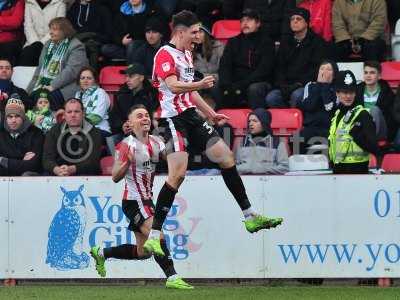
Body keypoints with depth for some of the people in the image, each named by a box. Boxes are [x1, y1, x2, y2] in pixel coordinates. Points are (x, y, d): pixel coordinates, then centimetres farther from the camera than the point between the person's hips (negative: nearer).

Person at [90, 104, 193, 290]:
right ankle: (172, 277, -22)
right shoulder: (126, 145, -11)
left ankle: (101, 253, 28)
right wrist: (127, 161, -28)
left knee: (142, 252, 11)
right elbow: (115, 177, -11)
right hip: (134, 201, -8)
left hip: (147, 201, 8)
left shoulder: (156, 142, 8)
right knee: (157, 237, -22)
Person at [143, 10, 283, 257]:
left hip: (191, 116, 9)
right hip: (174, 119, -9)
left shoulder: (187, 54, 20)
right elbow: (173, 85, -27)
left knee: (226, 157, 7)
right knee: (178, 174, -18)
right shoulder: (165, 55, -11)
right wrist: (199, 85, -41)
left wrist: (211, 114, 32)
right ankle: (154, 236, -16)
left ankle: (250, 217, 15)